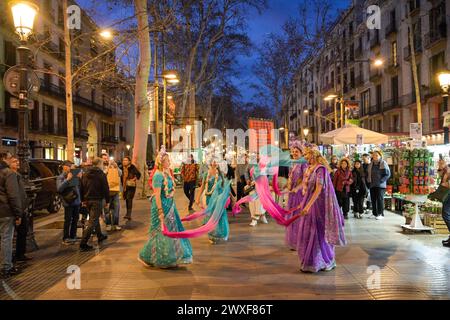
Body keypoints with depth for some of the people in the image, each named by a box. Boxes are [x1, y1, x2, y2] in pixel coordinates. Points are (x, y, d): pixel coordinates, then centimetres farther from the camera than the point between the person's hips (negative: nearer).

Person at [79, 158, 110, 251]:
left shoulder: (85, 174, 10)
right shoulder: (101, 174, -10)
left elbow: (81, 188, 14)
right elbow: (106, 189, -11)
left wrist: (83, 200, 21)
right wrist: (107, 201, -3)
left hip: (87, 200, 8)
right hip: (97, 200, -7)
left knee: (95, 219, 24)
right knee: (92, 222, -6)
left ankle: (100, 236, 38)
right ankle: (83, 244, -11)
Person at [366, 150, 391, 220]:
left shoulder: (383, 163, -4)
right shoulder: (371, 164, 13)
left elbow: (388, 174, -7)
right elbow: (368, 173, 22)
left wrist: (381, 180, -15)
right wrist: (369, 180, 8)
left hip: (380, 185, -6)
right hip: (372, 185, 6)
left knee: (380, 199, -9)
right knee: (373, 199, 8)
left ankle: (381, 214, -4)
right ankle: (374, 213, 17)